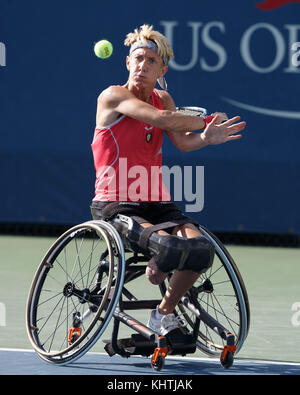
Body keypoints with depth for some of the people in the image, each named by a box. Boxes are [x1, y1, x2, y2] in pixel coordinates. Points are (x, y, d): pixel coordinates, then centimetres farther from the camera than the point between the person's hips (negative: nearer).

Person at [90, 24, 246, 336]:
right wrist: (208, 121, -10)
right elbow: (162, 119, -21)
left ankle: (164, 312, 5)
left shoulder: (162, 98, 14)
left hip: (156, 204, 6)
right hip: (115, 205, -6)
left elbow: (183, 141, 0)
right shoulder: (113, 96, -8)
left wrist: (207, 138, -22)